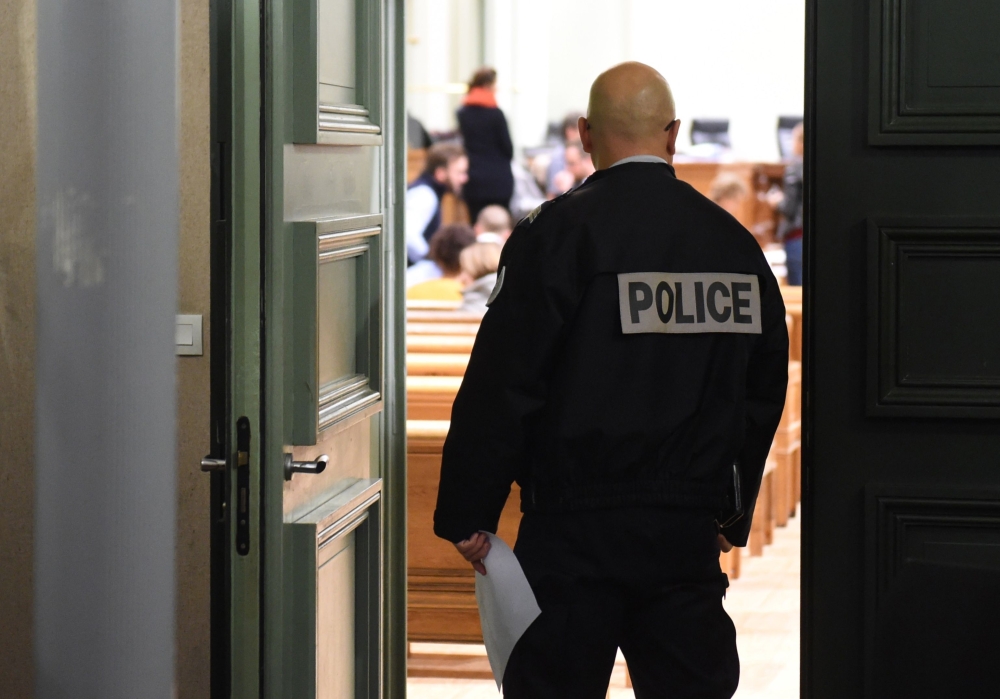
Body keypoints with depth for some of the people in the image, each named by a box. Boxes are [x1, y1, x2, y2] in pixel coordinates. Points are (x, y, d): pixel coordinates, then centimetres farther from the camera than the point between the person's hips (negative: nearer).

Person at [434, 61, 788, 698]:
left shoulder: (556, 233, -9)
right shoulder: (735, 243, 8)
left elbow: (502, 386, -10)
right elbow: (763, 394, 16)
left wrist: (468, 515, -3)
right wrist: (732, 515, 26)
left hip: (576, 529, -4)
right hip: (690, 530, 5)